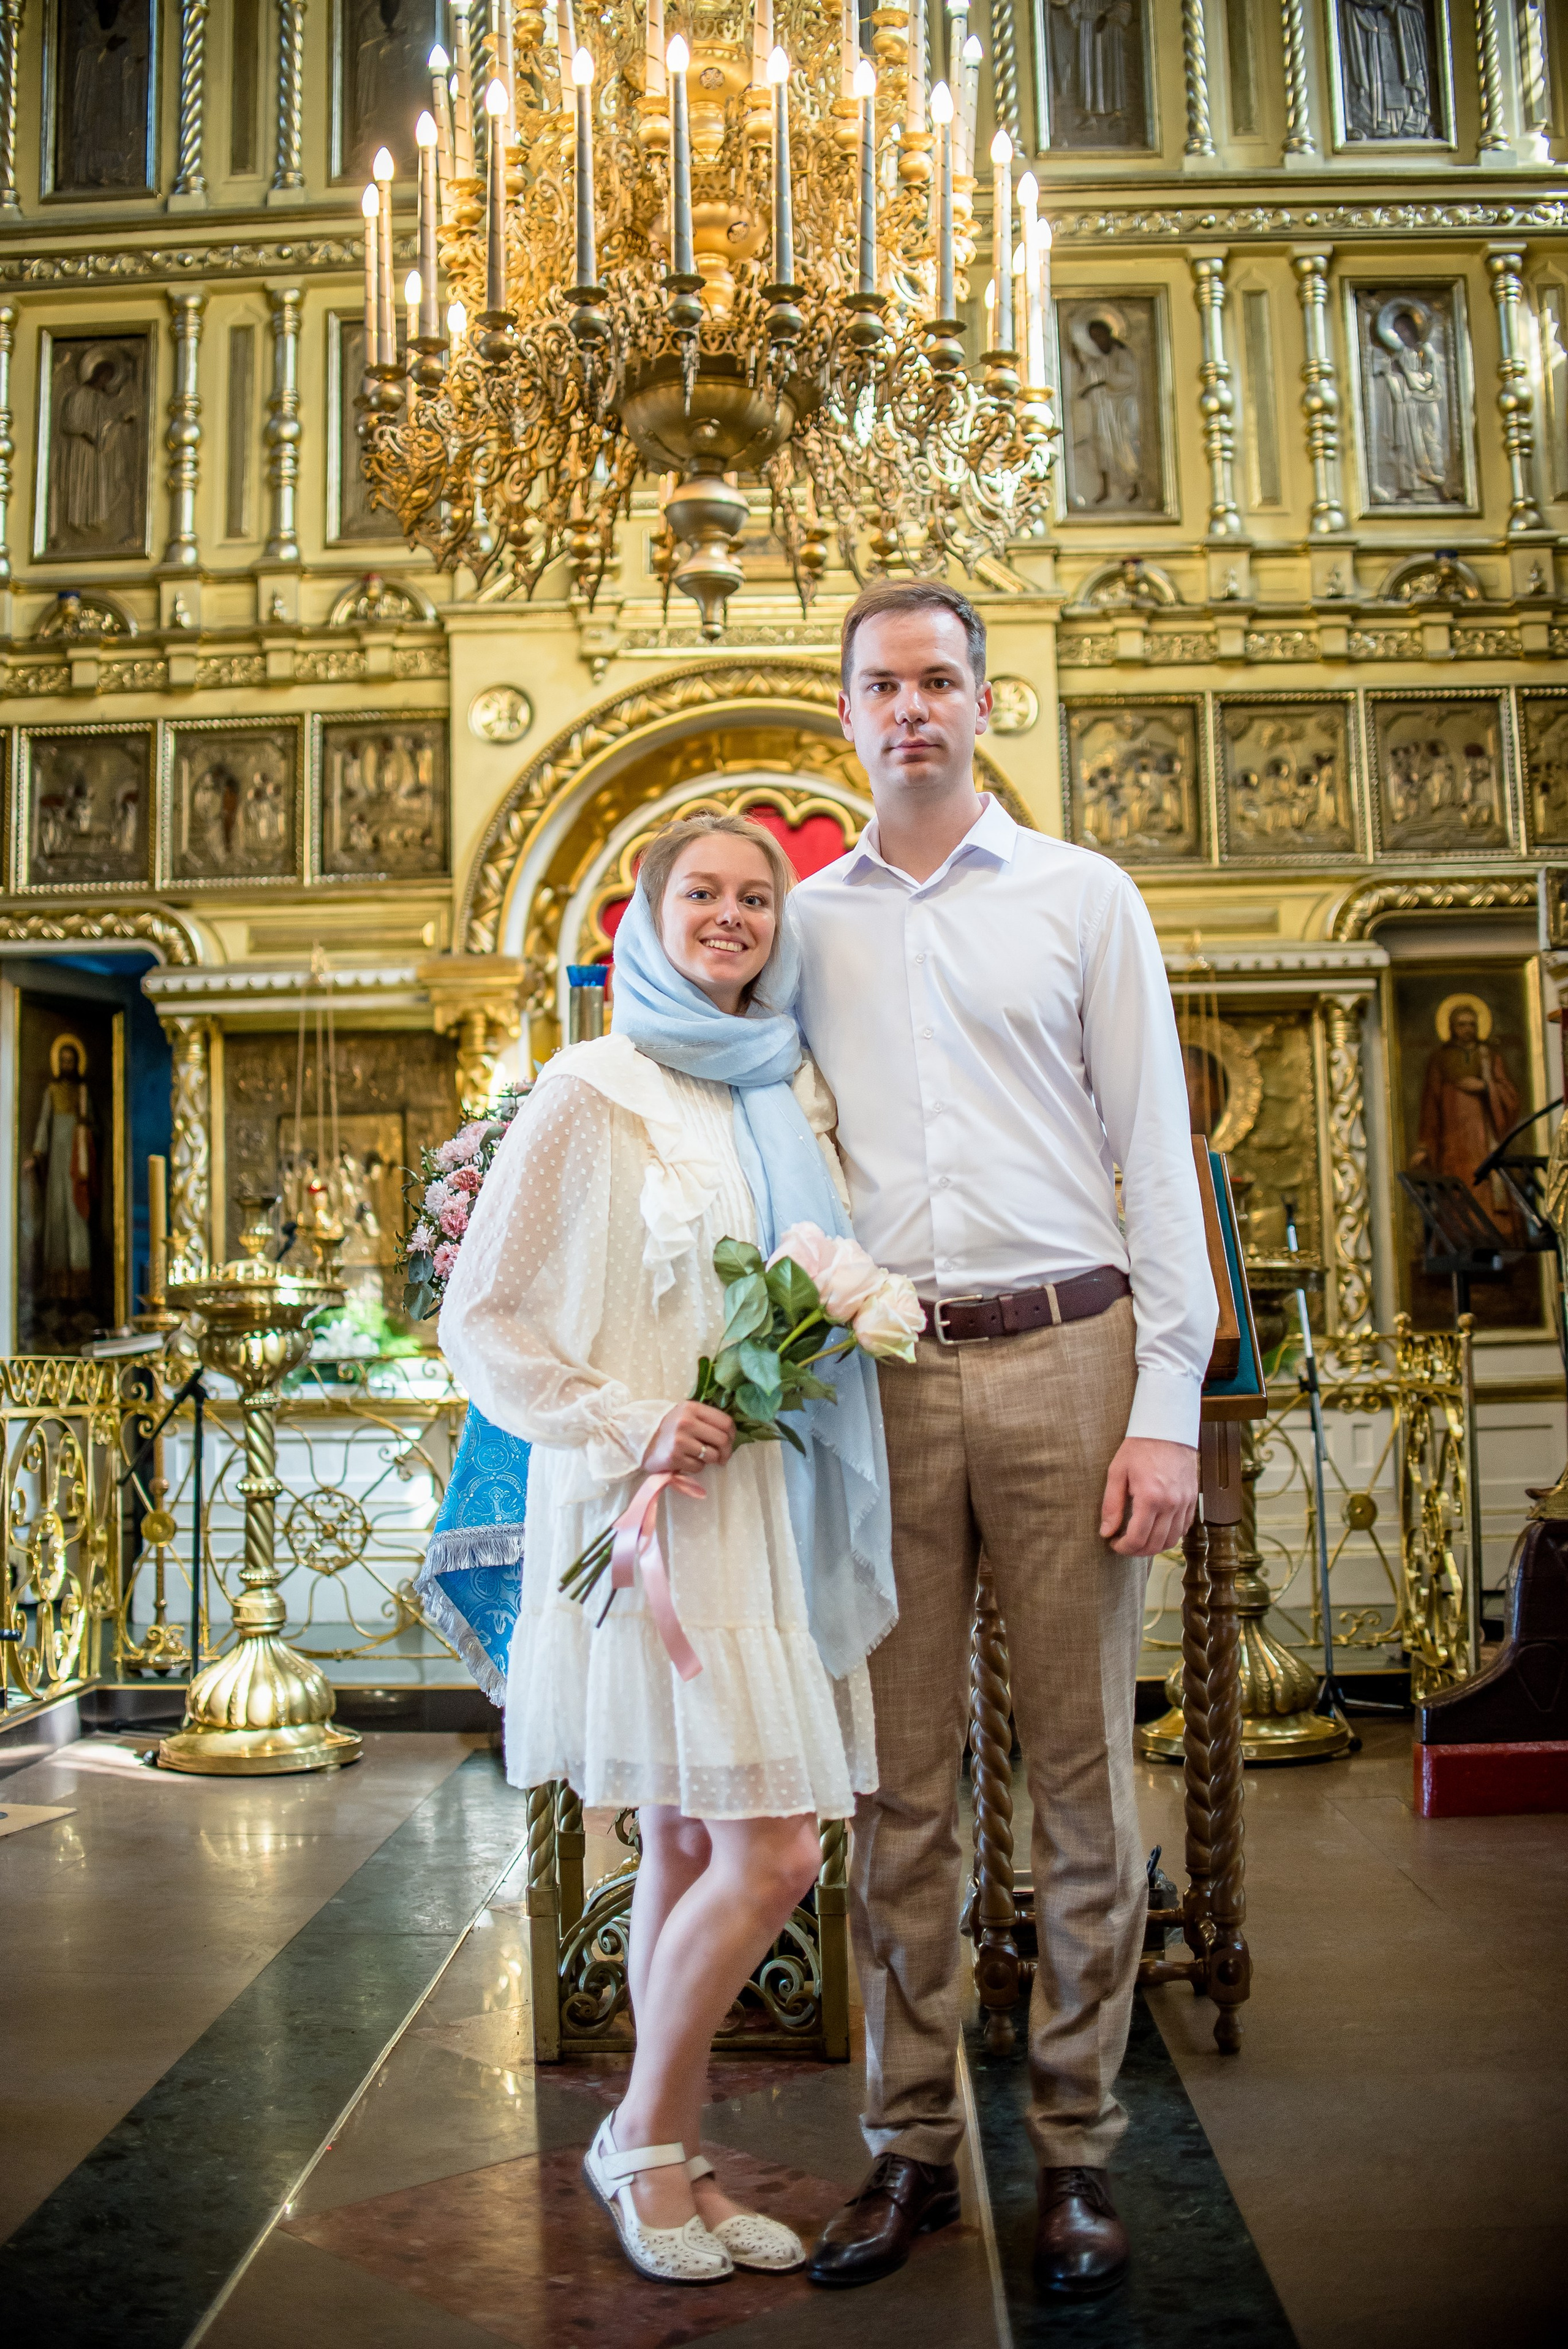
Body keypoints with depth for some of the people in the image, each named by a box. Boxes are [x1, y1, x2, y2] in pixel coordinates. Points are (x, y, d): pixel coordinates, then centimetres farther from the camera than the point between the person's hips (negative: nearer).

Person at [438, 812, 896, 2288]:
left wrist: (815, 1368, 4)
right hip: (655, 1510, -6)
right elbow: (479, 1319, -6)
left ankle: (674, 2167, 26)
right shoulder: (593, 1091, -5)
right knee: (770, 1855, -8)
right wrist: (621, 1424, -16)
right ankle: (642, 2140, 15)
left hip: (771, 1507, 6)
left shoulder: (793, 1095, 14)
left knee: (693, 1847, 13)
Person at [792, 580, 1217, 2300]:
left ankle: (1076, 2149, 17)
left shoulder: (1082, 898, 7)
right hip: (879, 1372, 2)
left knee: (1079, 1770, 4)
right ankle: (910, 2144, 19)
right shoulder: (806, 919, 13)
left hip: (1063, 1353, -1)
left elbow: (1156, 1158, 3)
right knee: (901, 1777, 6)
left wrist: (1167, 1409, -5)